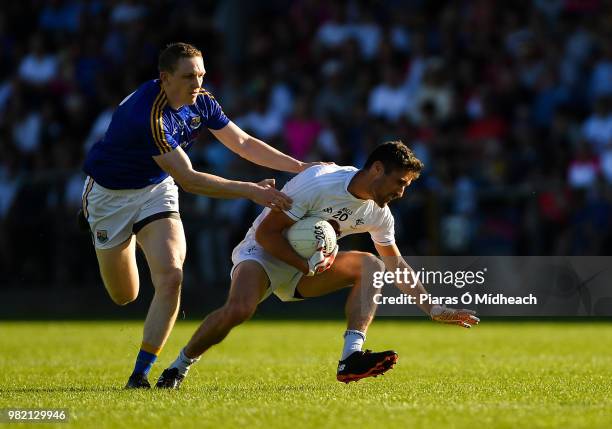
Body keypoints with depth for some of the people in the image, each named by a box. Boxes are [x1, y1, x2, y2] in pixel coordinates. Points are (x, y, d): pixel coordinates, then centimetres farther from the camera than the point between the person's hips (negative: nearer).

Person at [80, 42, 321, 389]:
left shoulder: (201, 102, -11)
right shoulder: (148, 114, -34)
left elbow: (244, 143, 0)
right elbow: (188, 179, -35)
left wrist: (299, 166, -9)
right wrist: (251, 191, -37)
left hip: (156, 189, 5)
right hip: (110, 192, -5)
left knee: (171, 277, -18)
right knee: (124, 296, 8)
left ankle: (141, 373, -10)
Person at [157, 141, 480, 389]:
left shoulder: (378, 214, -4)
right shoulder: (317, 182, -25)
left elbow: (395, 264, 12)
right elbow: (265, 233, -21)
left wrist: (433, 309, 9)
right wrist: (307, 265, -29)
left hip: (310, 264, 6)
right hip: (262, 254, -6)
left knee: (370, 265, -17)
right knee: (239, 310, -35)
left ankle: (351, 358, -27)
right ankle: (179, 367, -12)